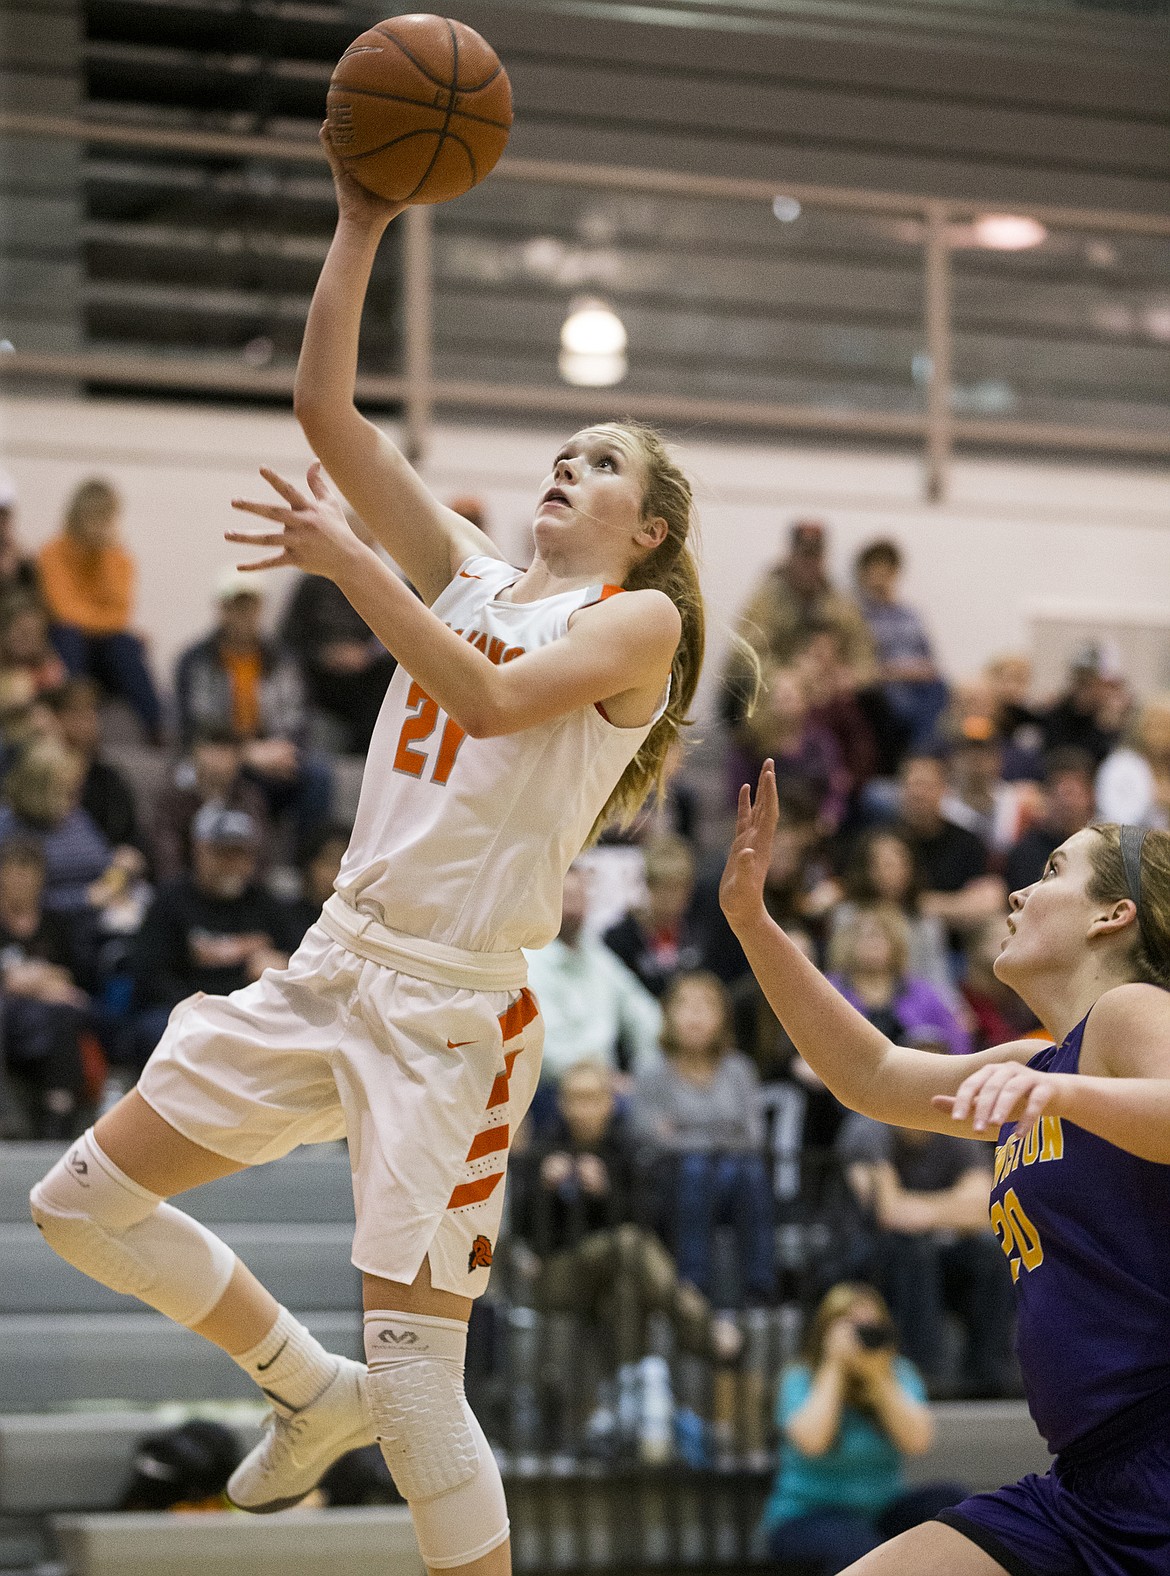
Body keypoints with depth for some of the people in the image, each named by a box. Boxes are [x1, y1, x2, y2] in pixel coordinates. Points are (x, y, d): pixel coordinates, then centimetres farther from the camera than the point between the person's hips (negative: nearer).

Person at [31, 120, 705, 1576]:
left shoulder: (639, 619, -2)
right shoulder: (467, 576, 15)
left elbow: (492, 700, -20)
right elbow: (325, 407, 9)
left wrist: (348, 563, -24)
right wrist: (360, 224, 2)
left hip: (456, 1011, -7)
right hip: (332, 967, 7)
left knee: (414, 1379, -13)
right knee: (81, 1205, 8)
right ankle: (310, 1390, 26)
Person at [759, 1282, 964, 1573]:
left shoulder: (899, 1374, 2)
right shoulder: (799, 1380, -6)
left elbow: (917, 1443, -15)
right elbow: (811, 1442, -27)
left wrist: (879, 1376, -19)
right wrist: (833, 1367, -18)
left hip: (882, 1511, 5)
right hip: (806, 1515, -5)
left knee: (949, 1497, -22)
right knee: (859, 1546, -37)